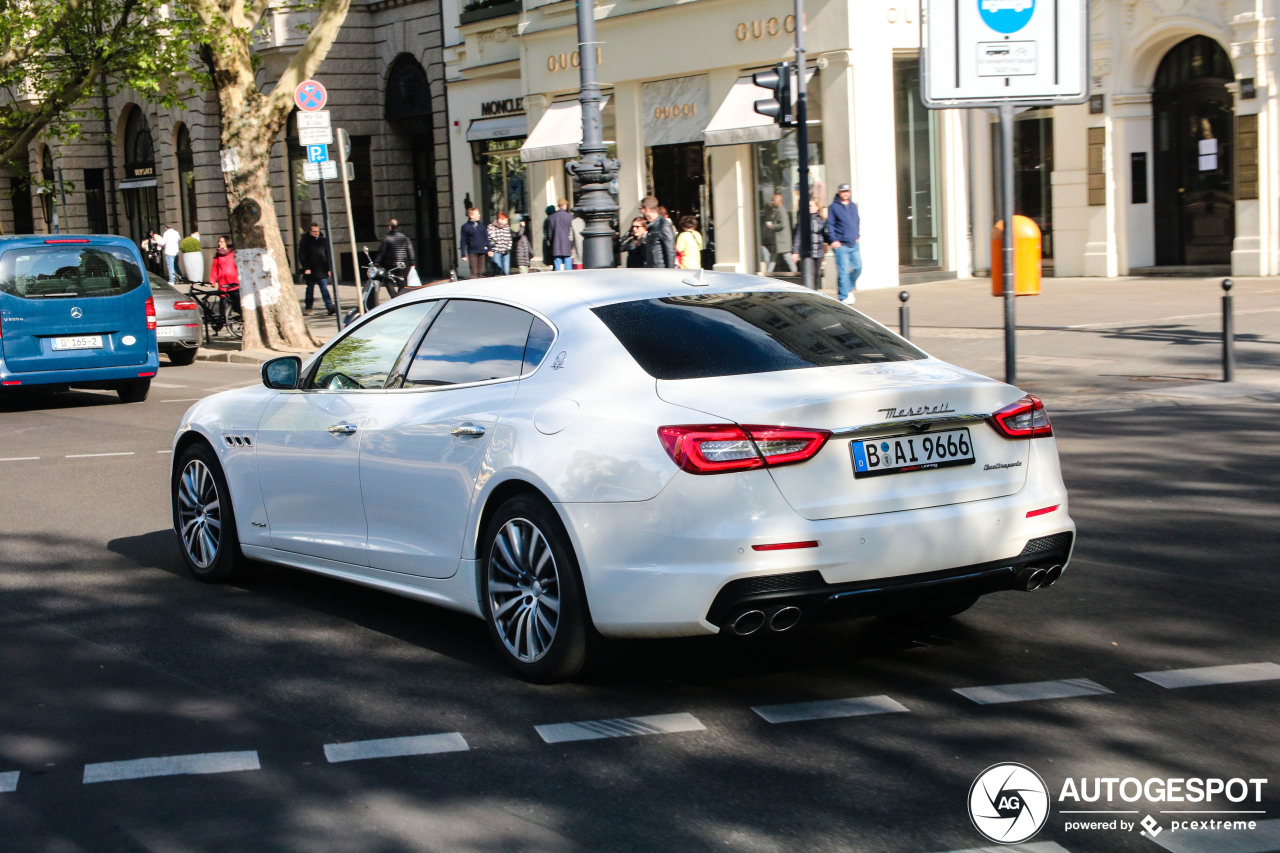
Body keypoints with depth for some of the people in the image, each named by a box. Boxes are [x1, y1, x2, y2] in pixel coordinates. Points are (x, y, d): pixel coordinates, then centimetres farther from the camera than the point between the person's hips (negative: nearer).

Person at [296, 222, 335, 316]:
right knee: (310, 290, 6)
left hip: (322, 271, 2)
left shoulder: (323, 241, 9)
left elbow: (328, 255, 14)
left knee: (324, 289, -3)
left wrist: (329, 268, 7)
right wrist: (306, 268, -10)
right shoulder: (305, 241, 0)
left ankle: (330, 307, -9)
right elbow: (301, 256, -2)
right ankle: (308, 309, 14)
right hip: (310, 271, -2)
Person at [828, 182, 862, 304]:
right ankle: (844, 296, -3)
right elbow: (830, 225, -4)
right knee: (843, 271, -8)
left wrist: (857, 235, 16)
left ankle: (848, 289, 23)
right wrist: (833, 240, -12)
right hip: (841, 245, -6)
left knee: (858, 267, 3)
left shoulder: (853, 206, 15)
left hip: (854, 244, 6)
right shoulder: (833, 207, -2)